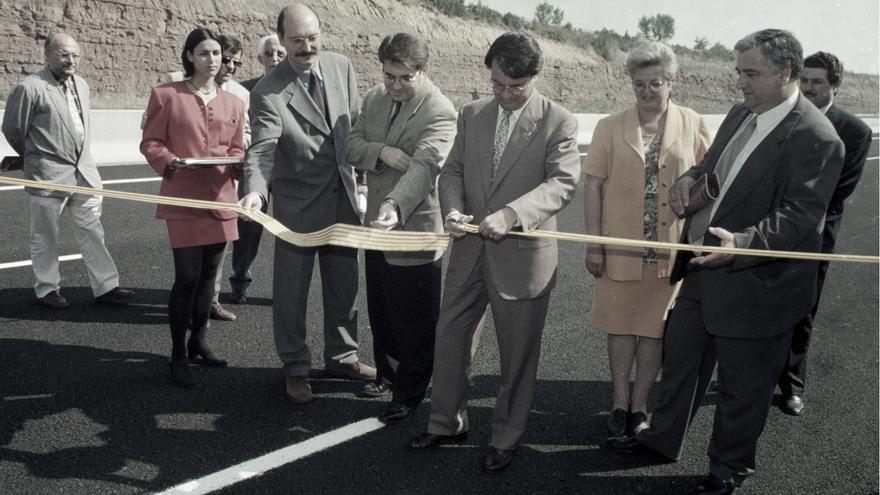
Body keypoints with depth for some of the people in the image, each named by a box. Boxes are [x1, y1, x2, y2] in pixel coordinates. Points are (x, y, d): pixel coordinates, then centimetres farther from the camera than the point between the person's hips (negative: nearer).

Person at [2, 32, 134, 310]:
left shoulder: (81, 85, 10)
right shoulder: (30, 88, -11)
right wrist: (35, 156, 10)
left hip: (84, 171, 6)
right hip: (48, 175, -6)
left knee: (92, 231, 8)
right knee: (45, 237, 8)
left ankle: (105, 287, 13)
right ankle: (47, 289, 21)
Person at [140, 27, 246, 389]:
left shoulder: (233, 103, 12)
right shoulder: (166, 95, -1)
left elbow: (236, 151, 13)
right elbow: (150, 143, 0)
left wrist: (241, 163, -9)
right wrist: (170, 162, -19)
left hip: (220, 199, 5)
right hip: (183, 199, -5)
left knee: (208, 275, 12)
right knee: (187, 278, -6)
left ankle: (199, 343, 27)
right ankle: (178, 356, 6)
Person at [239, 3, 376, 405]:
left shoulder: (342, 67, 0)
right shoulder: (268, 92, -16)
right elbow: (262, 149, -26)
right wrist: (256, 191, -44)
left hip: (343, 195, 5)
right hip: (298, 203, -5)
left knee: (344, 284, 16)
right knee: (291, 289, 6)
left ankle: (341, 356, 34)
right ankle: (295, 368, 24)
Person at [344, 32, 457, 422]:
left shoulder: (440, 112, -19)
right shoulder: (374, 98, 5)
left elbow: (423, 167, -31)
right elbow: (352, 146, 4)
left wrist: (395, 206, -48)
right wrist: (382, 152, -17)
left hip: (414, 227, -7)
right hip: (377, 223, 7)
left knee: (414, 320, 5)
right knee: (380, 311, 21)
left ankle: (410, 393, 22)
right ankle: (388, 373, 41)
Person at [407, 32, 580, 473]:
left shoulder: (559, 122, -7)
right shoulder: (472, 114, 8)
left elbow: (562, 183, -15)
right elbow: (452, 170, 9)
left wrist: (510, 214, -28)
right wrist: (452, 208, -12)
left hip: (523, 252, -4)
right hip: (470, 247, 5)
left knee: (517, 350, 8)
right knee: (449, 334, 13)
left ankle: (506, 437, 26)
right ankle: (446, 422, 31)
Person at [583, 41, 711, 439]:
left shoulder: (693, 125, 0)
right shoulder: (610, 127, -1)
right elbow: (593, 186, -2)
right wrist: (594, 245, -6)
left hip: (670, 248, 0)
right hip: (620, 246, 0)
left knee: (654, 327, 10)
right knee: (620, 324, 9)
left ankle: (639, 407, 24)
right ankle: (620, 404, 24)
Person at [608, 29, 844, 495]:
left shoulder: (815, 138, -19)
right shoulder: (741, 115, 6)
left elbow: (800, 216, -24)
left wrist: (742, 243, -36)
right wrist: (688, 179, -3)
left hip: (753, 282, -8)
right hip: (703, 268, 8)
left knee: (742, 384, 10)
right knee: (680, 356, 21)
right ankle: (663, 437, 41)